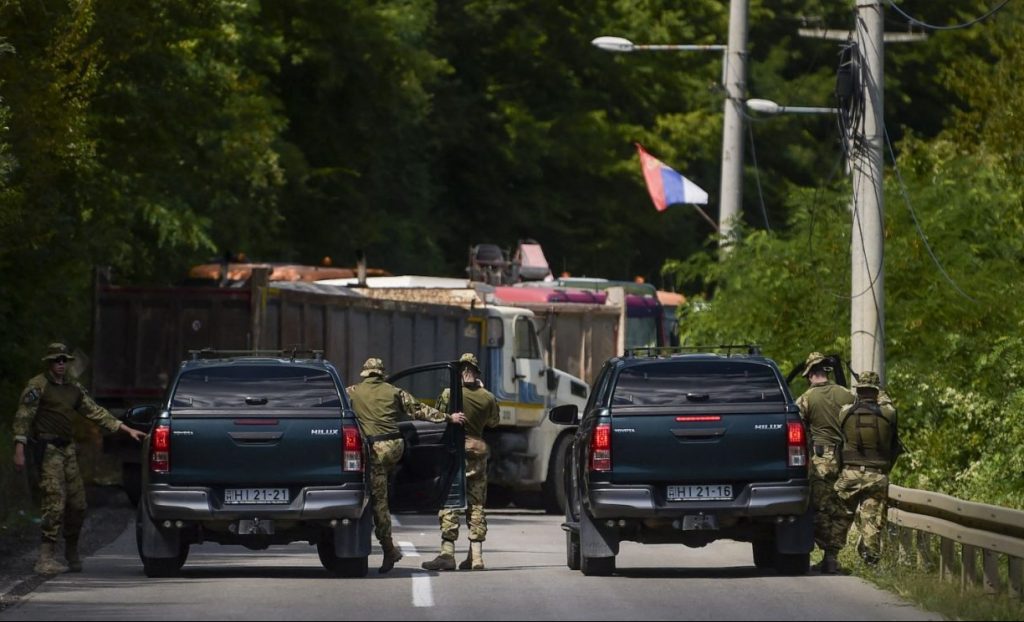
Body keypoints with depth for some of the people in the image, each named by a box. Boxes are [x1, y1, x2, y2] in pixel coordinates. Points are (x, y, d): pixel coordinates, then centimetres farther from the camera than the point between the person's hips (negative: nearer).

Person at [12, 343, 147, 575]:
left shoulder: (73, 387, 16)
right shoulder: (37, 386, -4)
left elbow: (95, 412, 21)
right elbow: (23, 417, -9)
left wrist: (127, 429, 17)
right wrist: (19, 450, -18)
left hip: (67, 449, 7)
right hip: (47, 449, -7)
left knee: (77, 503, 7)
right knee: (54, 503, -14)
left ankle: (72, 552, 23)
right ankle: (46, 558, -15)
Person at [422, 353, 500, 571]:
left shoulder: (449, 395, -9)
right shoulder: (487, 398, 2)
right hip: (478, 450, 4)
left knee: (449, 504, -4)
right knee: (476, 505, 9)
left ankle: (447, 553, -11)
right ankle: (476, 556, 8)